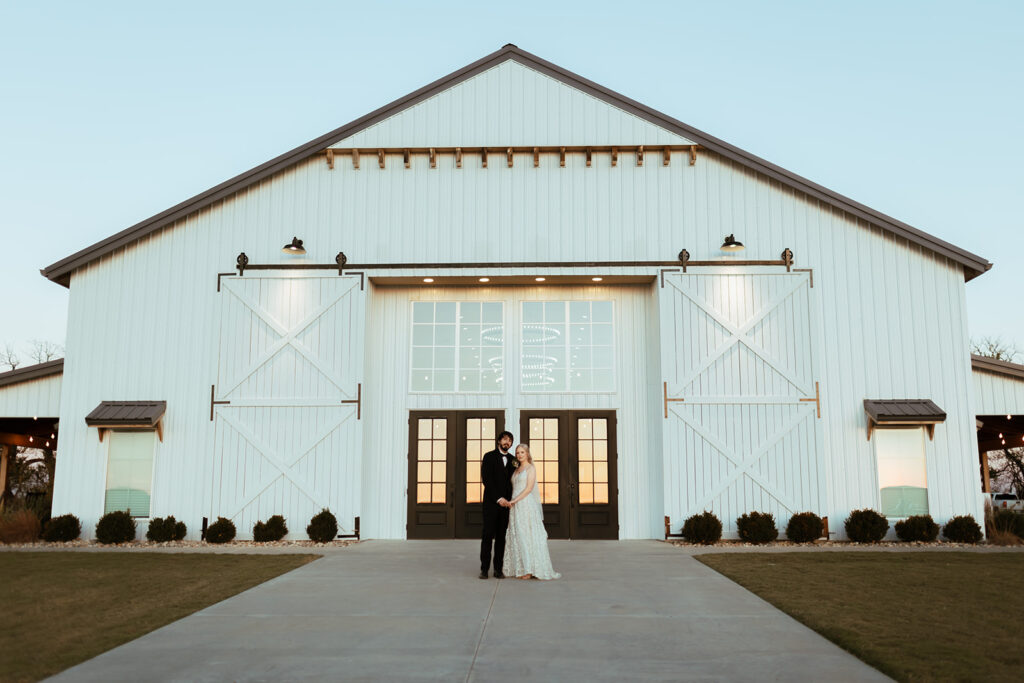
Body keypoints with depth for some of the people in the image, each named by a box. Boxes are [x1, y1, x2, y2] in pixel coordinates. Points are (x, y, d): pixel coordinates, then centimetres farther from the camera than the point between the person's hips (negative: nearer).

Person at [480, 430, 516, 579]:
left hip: (505, 503, 4)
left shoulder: (512, 460, 13)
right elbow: (486, 480, -8)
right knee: (488, 535, -4)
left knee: (501, 536, 4)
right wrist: (498, 498, -14)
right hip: (491, 502, -3)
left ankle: (498, 569, 7)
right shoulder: (489, 457, 0)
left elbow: (513, 481, 15)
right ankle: (484, 569, 1)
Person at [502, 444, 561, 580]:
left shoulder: (531, 468, -3)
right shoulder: (517, 469, 18)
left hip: (526, 504, -7)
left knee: (527, 535, -7)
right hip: (515, 506, 7)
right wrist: (511, 502, 5)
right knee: (516, 536, 4)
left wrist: (514, 500, -16)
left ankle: (530, 570, -6)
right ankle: (521, 569, 7)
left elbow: (529, 488, -12)